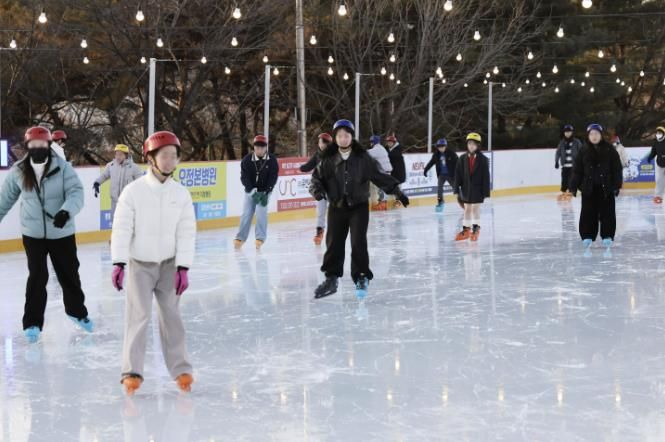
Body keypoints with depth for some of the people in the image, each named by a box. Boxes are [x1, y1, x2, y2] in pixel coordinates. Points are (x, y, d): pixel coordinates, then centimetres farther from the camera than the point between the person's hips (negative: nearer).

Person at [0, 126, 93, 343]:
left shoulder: (63, 167, -13)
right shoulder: (18, 171, -5)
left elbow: (76, 193, -20)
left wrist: (66, 211, -38)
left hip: (62, 233, 0)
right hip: (33, 234, 0)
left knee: (69, 274, 14)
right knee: (37, 277, -4)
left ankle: (77, 311, 38)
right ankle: (32, 323, 9)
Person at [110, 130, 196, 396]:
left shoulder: (181, 194, -4)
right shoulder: (133, 191, -11)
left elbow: (186, 233, -4)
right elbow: (121, 229, -13)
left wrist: (183, 268, -10)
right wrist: (118, 263, -20)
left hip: (169, 264, 2)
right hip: (140, 264, -2)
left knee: (171, 315, 5)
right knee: (138, 316, -7)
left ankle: (180, 369, 12)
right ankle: (132, 372, -3)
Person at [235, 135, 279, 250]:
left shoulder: (272, 161, -11)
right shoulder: (247, 160, -11)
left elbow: (273, 178, -11)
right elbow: (244, 177, -13)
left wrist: (266, 193, -19)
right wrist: (253, 191, -23)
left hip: (265, 191, -1)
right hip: (250, 191, 1)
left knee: (261, 213, -13)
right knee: (246, 213, 0)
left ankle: (260, 238, -8)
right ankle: (240, 238, 7)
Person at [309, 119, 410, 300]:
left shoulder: (363, 158, -4)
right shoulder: (328, 159, -1)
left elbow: (379, 176, 1)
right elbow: (317, 177, 4)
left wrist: (396, 190, -4)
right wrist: (317, 189, -18)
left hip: (359, 206, -2)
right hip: (336, 207, 2)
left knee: (358, 243, -8)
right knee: (333, 243, 5)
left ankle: (362, 278, 3)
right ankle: (331, 278, 19)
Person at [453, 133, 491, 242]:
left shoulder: (482, 159, -9)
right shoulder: (463, 159, -2)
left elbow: (486, 176, -8)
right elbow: (458, 174, -1)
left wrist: (485, 192, -10)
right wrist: (456, 189, -4)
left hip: (477, 189, -3)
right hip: (466, 189, 3)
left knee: (475, 209, 3)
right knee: (467, 209, 11)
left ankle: (475, 229, 15)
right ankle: (466, 229, 20)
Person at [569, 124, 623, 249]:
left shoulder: (609, 150, -2)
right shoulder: (584, 151, 2)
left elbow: (617, 168, -1)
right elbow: (577, 170, 4)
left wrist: (617, 185, -6)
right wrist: (574, 186, -1)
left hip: (606, 187, -1)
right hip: (588, 187, 1)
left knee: (607, 212, 3)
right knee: (588, 213, 3)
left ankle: (607, 236, 11)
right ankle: (587, 236, 10)